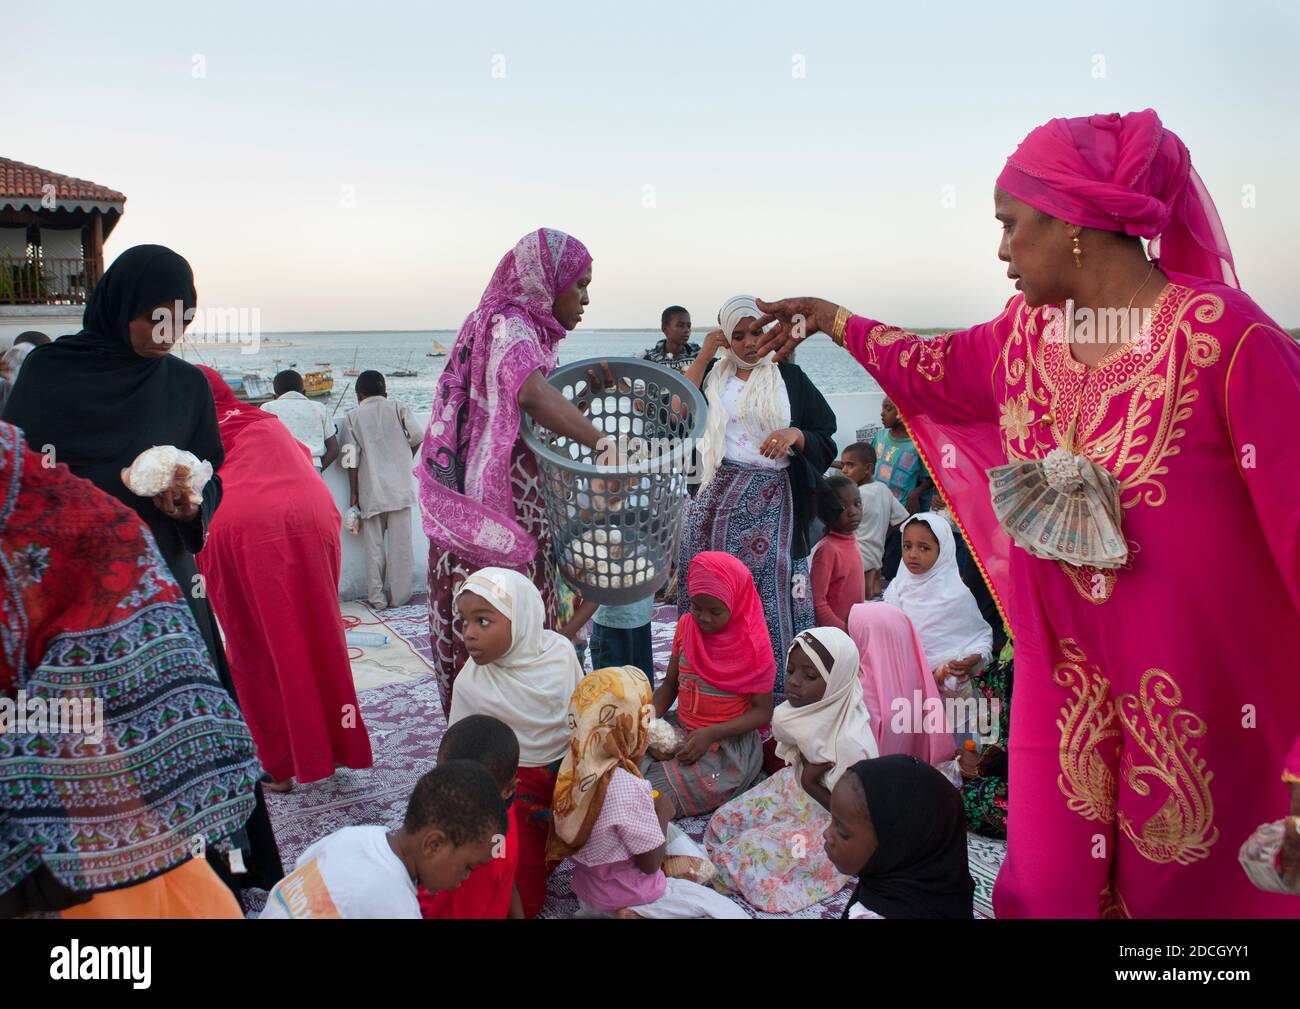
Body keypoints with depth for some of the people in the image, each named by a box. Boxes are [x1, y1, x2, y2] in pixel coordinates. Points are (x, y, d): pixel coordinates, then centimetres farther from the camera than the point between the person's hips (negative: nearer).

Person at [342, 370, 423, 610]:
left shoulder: (353, 416, 3)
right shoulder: (397, 408, 4)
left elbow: (352, 459, -1)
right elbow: (417, 438, -1)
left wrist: (354, 494, 3)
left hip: (370, 491, 0)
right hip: (399, 487, 0)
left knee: (374, 545, 6)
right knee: (400, 543, 5)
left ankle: (377, 597, 8)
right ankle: (399, 595, 9)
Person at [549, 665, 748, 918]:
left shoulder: (574, 765, -9)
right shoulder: (627, 787, -32)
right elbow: (651, 864, -20)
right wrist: (662, 812, -8)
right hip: (628, 900, -8)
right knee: (731, 912, -2)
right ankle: (638, 915, -8)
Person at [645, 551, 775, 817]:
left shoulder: (753, 645, -12)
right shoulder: (686, 626, 3)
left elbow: (762, 711, -10)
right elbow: (669, 685, 9)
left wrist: (710, 734, -23)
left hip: (728, 743, -5)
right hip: (680, 729, 6)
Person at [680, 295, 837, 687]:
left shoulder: (789, 378, 11)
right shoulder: (712, 374, 13)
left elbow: (825, 444, 10)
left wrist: (795, 434, -11)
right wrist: (703, 356, -2)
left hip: (771, 507, -1)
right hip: (716, 503, 1)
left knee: (772, 599, -4)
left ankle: (775, 694, 7)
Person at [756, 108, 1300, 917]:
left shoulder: (1225, 334, -18)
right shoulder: (1025, 333, 3)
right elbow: (935, 370, 22)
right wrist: (830, 321, 27)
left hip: (1194, 684, -5)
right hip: (1064, 677, 5)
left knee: (1178, 885, 13)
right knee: (1046, 883, 12)